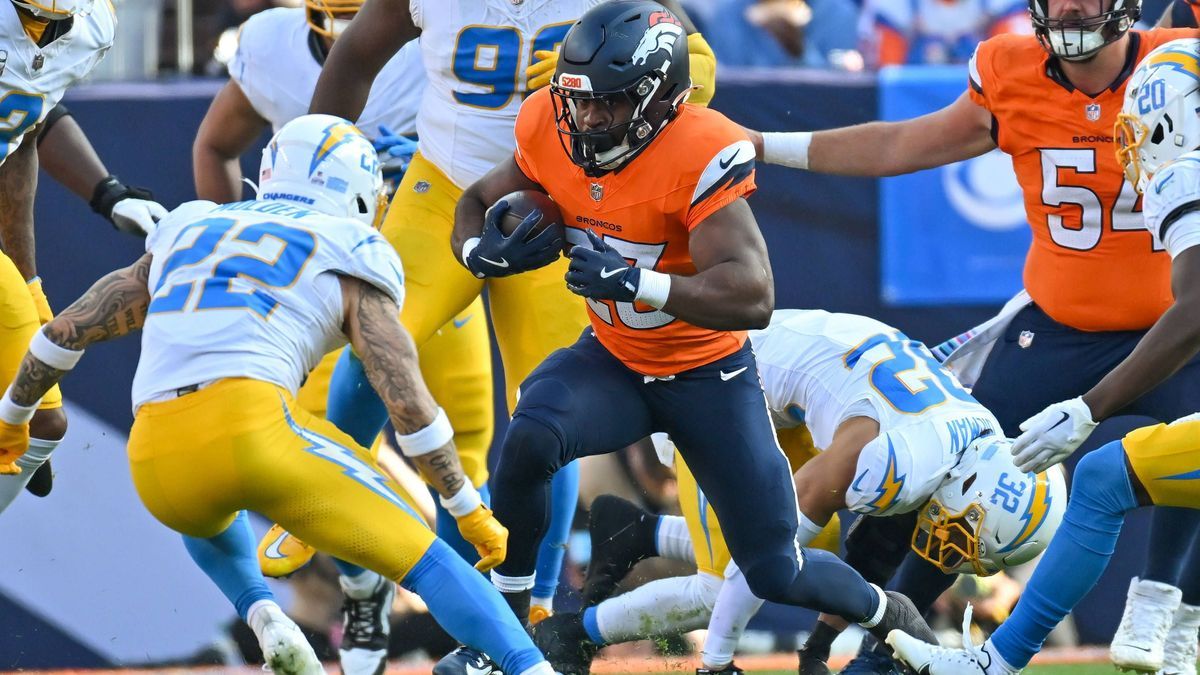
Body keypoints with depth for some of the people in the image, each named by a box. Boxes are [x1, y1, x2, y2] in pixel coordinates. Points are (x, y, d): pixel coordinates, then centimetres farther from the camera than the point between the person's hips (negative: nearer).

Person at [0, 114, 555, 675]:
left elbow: (67, 330, 33)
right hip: (253, 426, -4)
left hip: (156, 468, 4)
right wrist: (470, 511, 16)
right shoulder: (348, 257, 14)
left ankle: (262, 616, 14)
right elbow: (408, 404, 7)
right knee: (422, 559, 5)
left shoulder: (187, 234, 29)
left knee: (205, 509, 40)